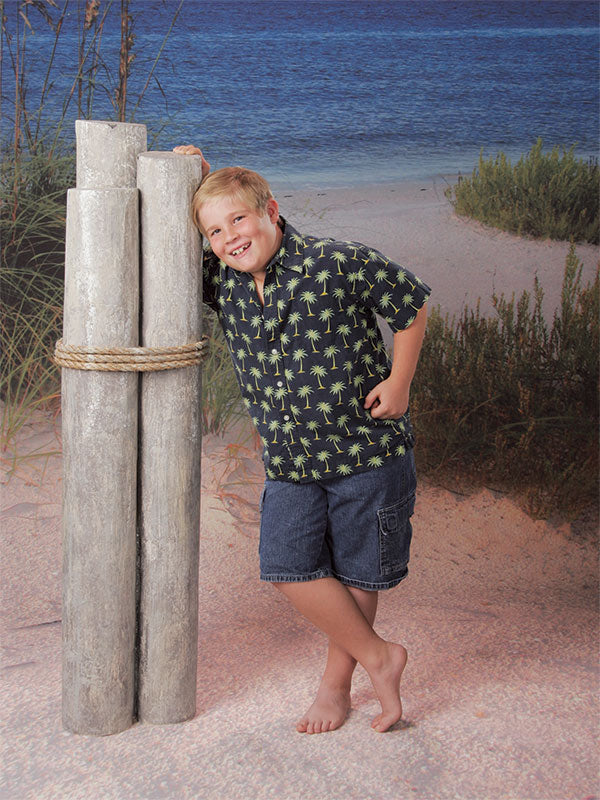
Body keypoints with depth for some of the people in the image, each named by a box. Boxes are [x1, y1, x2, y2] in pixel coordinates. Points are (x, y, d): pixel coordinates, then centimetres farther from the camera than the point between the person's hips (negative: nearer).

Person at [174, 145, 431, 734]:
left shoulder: (338, 263, -16)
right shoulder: (221, 281, -2)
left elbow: (411, 303, -3)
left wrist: (399, 381, -8)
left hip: (366, 448, -4)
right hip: (288, 460, 4)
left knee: (356, 573, 8)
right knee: (290, 568, -6)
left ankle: (336, 682, 28)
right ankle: (378, 657, 14)